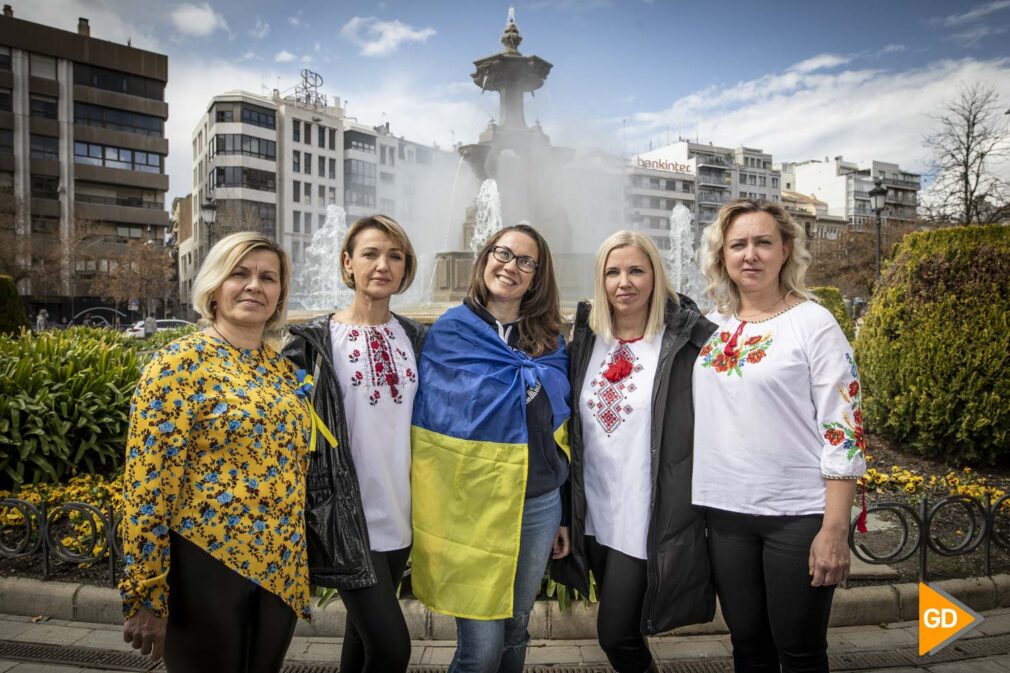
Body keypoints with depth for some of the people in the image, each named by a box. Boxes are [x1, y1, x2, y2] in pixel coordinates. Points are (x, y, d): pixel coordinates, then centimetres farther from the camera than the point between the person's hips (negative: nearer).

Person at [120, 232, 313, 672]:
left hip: (279, 569, 6)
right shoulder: (179, 363, -10)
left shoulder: (285, 369, 7)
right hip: (205, 565, -5)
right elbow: (146, 484, -13)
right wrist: (145, 595, -13)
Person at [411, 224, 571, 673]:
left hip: (539, 505, 4)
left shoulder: (550, 342, 6)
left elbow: (560, 430, 11)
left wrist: (561, 514, 12)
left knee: (515, 631, 18)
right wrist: (432, 513, -6)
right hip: (473, 507, -4)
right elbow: (429, 423, -4)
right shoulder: (450, 332, -5)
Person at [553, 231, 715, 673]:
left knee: (616, 634, 1)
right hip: (593, 515, 5)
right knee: (619, 628, 20)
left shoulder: (687, 341, -10)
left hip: (647, 518, -5)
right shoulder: (585, 341, 4)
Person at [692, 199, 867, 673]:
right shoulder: (710, 326, 6)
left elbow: (844, 428, -11)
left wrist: (834, 530, -15)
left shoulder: (813, 323, -8)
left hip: (798, 514, -4)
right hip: (724, 512, 4)